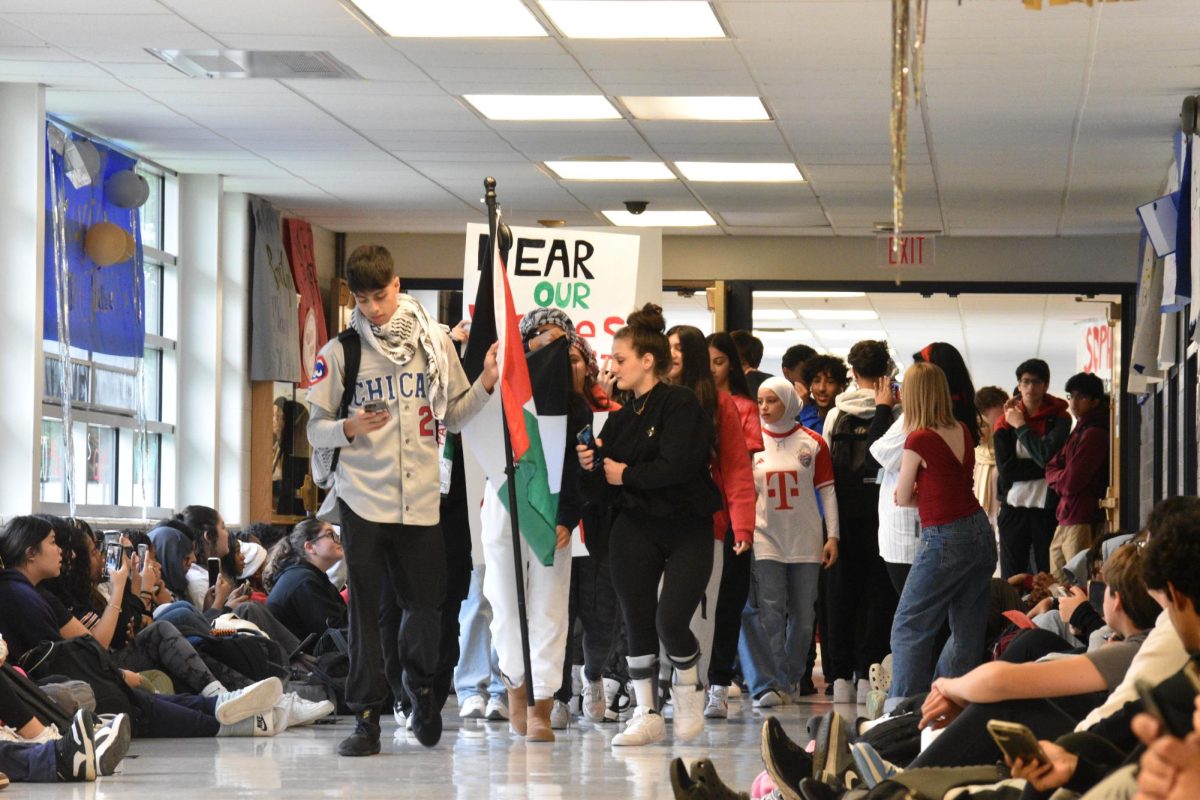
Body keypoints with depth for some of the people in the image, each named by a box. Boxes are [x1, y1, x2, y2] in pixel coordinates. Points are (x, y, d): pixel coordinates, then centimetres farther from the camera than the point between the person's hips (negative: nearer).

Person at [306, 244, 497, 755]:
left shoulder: (434, 342, 6)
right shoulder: (340, 351, 2)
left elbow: (454, 415, 12)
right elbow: (315, 429, 3)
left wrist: (485, 386, -5)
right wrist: (348, 429, -17)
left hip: (420, 497, 1)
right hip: (363, 497, -1)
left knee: (427, 602, 3)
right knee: (365, 608, -3)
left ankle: (420, 685, 31)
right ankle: (367, 716, 3)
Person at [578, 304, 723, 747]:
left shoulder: (680, 403, -8)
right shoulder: (620, 418, 12)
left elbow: (677, 466, -21)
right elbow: (605, 490, 10)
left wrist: (627, 474, -8)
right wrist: (590, 468, -10)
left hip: (687, 530, -6)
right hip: (635, 531, 6)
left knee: (670, 621, -13)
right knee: (638, 623, 1)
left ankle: (689, 696, 14)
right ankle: (647, 714, 10)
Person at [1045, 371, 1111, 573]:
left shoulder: (1094, 434, -12)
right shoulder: (1079, 431, 19)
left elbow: (1071, 482, -16)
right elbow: (1052, 468, 15)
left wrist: (1055, 478, 4)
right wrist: (1063, 478, -5)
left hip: (1083, 523, -10)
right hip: (1065, 521, 10)